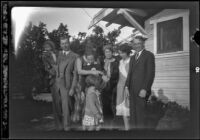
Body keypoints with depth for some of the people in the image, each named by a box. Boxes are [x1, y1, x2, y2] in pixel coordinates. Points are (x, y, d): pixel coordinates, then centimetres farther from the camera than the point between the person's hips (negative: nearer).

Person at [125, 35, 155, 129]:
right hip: (132, 90, 7)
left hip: (142, 90, -7)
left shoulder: (149, 55, -1)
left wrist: (145, 89, -15)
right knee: (133, 114, 5)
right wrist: (127, 86, 7)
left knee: (140, 114, -8)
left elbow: (150, 74, -9)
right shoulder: (132, 58, 22)